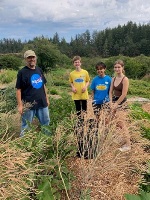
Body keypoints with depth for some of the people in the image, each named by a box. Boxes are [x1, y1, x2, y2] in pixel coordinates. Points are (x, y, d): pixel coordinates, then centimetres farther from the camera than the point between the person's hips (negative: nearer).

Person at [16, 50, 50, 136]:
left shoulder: (39, 70, 8)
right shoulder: (22, 72, -9)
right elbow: (18, 89, -10)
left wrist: (47, 98, 15)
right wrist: (20, 105, -14)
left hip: (42, 103, 6)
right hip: (28, 104, -5)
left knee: (46, 123, 18)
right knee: (26, 126, 6)